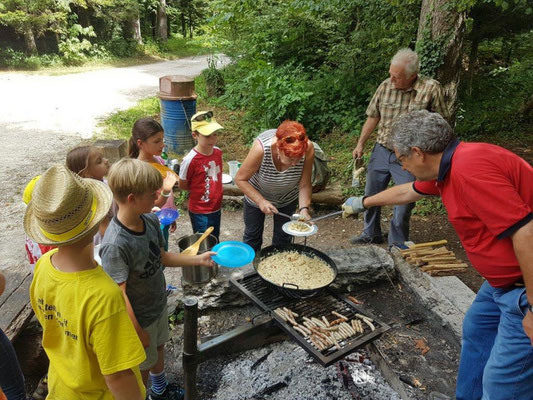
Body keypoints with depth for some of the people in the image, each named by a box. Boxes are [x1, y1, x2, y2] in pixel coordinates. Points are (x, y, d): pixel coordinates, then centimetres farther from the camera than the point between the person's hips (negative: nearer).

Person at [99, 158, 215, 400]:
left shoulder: (151, 221, -12)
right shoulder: (115, 245, -35)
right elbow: (119, 294, -27)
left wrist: (199, 259, 1)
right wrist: (138, 332, -18)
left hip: (159, 304, 7)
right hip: (139, 317, -7)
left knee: (158, 348, 30)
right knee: (143, 366, 18)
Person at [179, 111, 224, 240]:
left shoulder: (218, 152, -5)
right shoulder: (190, 160, -23)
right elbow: (182, 185, -10)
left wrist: (216, 191, 2)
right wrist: (199, 190, -6)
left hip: (216, 208, 6)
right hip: (200, 213, -6)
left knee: (215, 242, 23)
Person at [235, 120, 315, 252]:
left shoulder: (308, 150, -34)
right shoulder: (261, 148, -40)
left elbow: (304, 185, -23)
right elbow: (240, 179, -27)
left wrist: (304, 209, -37)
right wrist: (261, 201, -35)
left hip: (288, 198, 2)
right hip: (257, 196, -1)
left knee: (283, 237, 15)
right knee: (253, 235, 15)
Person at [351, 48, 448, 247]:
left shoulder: (431, 89, -12)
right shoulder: (385, 86, -4)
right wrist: (360, 144, 6)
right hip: (381, 151, 4)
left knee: (404, 203, 5)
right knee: (371, 195, 14)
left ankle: (397, 244, 26)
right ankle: (371, 234, 36)